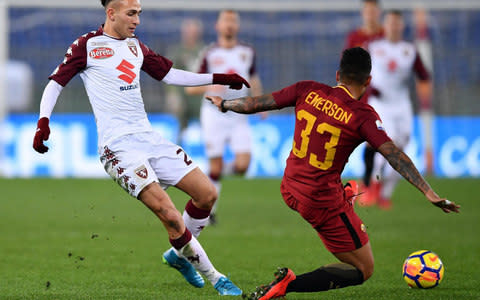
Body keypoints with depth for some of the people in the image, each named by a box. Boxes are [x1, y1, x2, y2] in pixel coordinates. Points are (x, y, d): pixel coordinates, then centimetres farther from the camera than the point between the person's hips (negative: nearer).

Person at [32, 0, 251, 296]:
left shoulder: (135, 45, 16)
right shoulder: (88, 45, -2)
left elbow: (169, 75, 23)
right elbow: (56, 82, -2)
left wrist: (218, 78, 19)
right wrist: (43, 122, -16)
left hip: (148, 137, 7)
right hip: (118, 146, -7)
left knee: (207, 193, 2)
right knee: (169, 213, -19)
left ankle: (179, 254, 23)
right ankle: (214, 277, -7)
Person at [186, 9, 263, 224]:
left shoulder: (247, 52, 6)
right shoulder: (209, 54, -3)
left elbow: (254, 78, 24)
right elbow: (190, 87, -2)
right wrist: (209, 87, -21)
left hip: (239, 116, 2)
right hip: (214, 115, -2)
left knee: (242, 165, -13)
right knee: (215, 168, -4)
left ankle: (227, 169, 22)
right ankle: (208, 210, 13)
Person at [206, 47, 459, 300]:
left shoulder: (307, 91, -5)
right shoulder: (363, 115, -17)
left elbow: (257, 103, 3)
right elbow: (393, 154, -23)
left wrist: (224, 104, 21)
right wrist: (428, 192, -24)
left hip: (289, 189, 7)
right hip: (322, 201, -7)